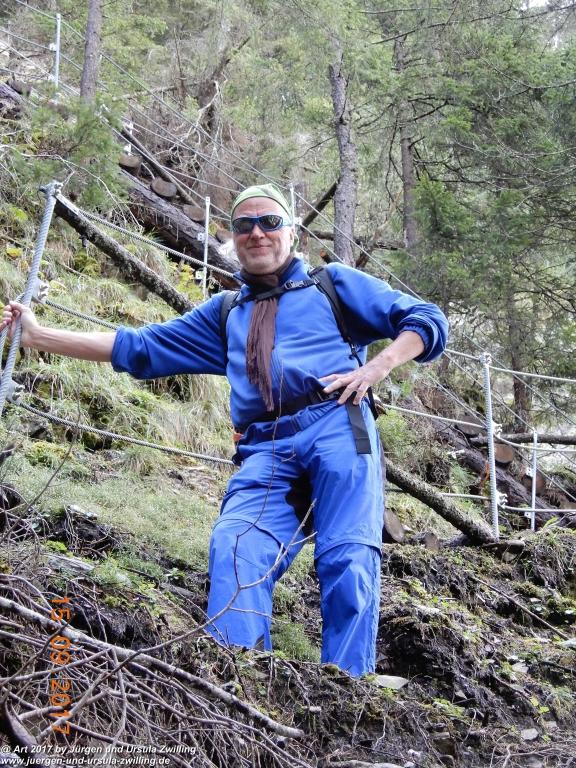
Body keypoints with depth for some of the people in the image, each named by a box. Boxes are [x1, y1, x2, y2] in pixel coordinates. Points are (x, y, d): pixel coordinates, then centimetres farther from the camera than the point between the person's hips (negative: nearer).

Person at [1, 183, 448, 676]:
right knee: (236, 548, -26)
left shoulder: (333, 283, 22)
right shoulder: (224, 313, 33)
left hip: (336, 429, -2)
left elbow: (426, 320, 16)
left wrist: (376, 368, -3)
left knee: (347, 561, -22)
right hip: (265, 450, 3)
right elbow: (138, 349, 31)